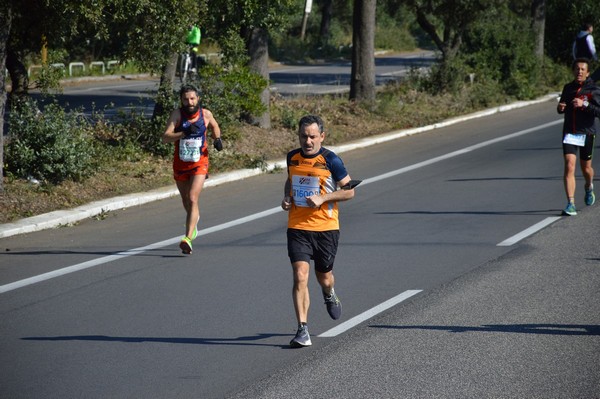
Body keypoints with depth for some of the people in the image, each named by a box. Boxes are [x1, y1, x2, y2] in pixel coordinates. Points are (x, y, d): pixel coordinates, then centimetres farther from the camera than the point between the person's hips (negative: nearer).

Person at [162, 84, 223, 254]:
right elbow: (165, 137, -22)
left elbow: (214, 126, 19)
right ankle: (195, 218, 53)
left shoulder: (206, 114, -5)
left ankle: (188, 238, -24)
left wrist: (217, 138, 0)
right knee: (186, 202, 19)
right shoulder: (177, 114, -12)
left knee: (192, 199, -18)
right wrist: (184, 133, -36)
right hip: (180, 164, 1)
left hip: (199, 164, -1)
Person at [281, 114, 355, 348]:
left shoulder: (331, 160, -9)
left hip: (326, 227, -2)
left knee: (324, 277, 14)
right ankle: (302, 330, -12)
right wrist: (286, 198, 4)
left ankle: (329, 295, 52)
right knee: (300, 276, -13)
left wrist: (322, 198, -17)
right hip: (297, 227, 2)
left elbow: (349, 191, -3)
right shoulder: (292, 157, 4)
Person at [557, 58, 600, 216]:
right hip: (569, 132, 2)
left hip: (587, 133, -2)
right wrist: (560, 107, -3)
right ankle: (571, 204, -15)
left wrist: (584, 104, -26)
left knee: (586, 168, 13)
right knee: (569, 166, -13)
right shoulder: (568, 88, 7)